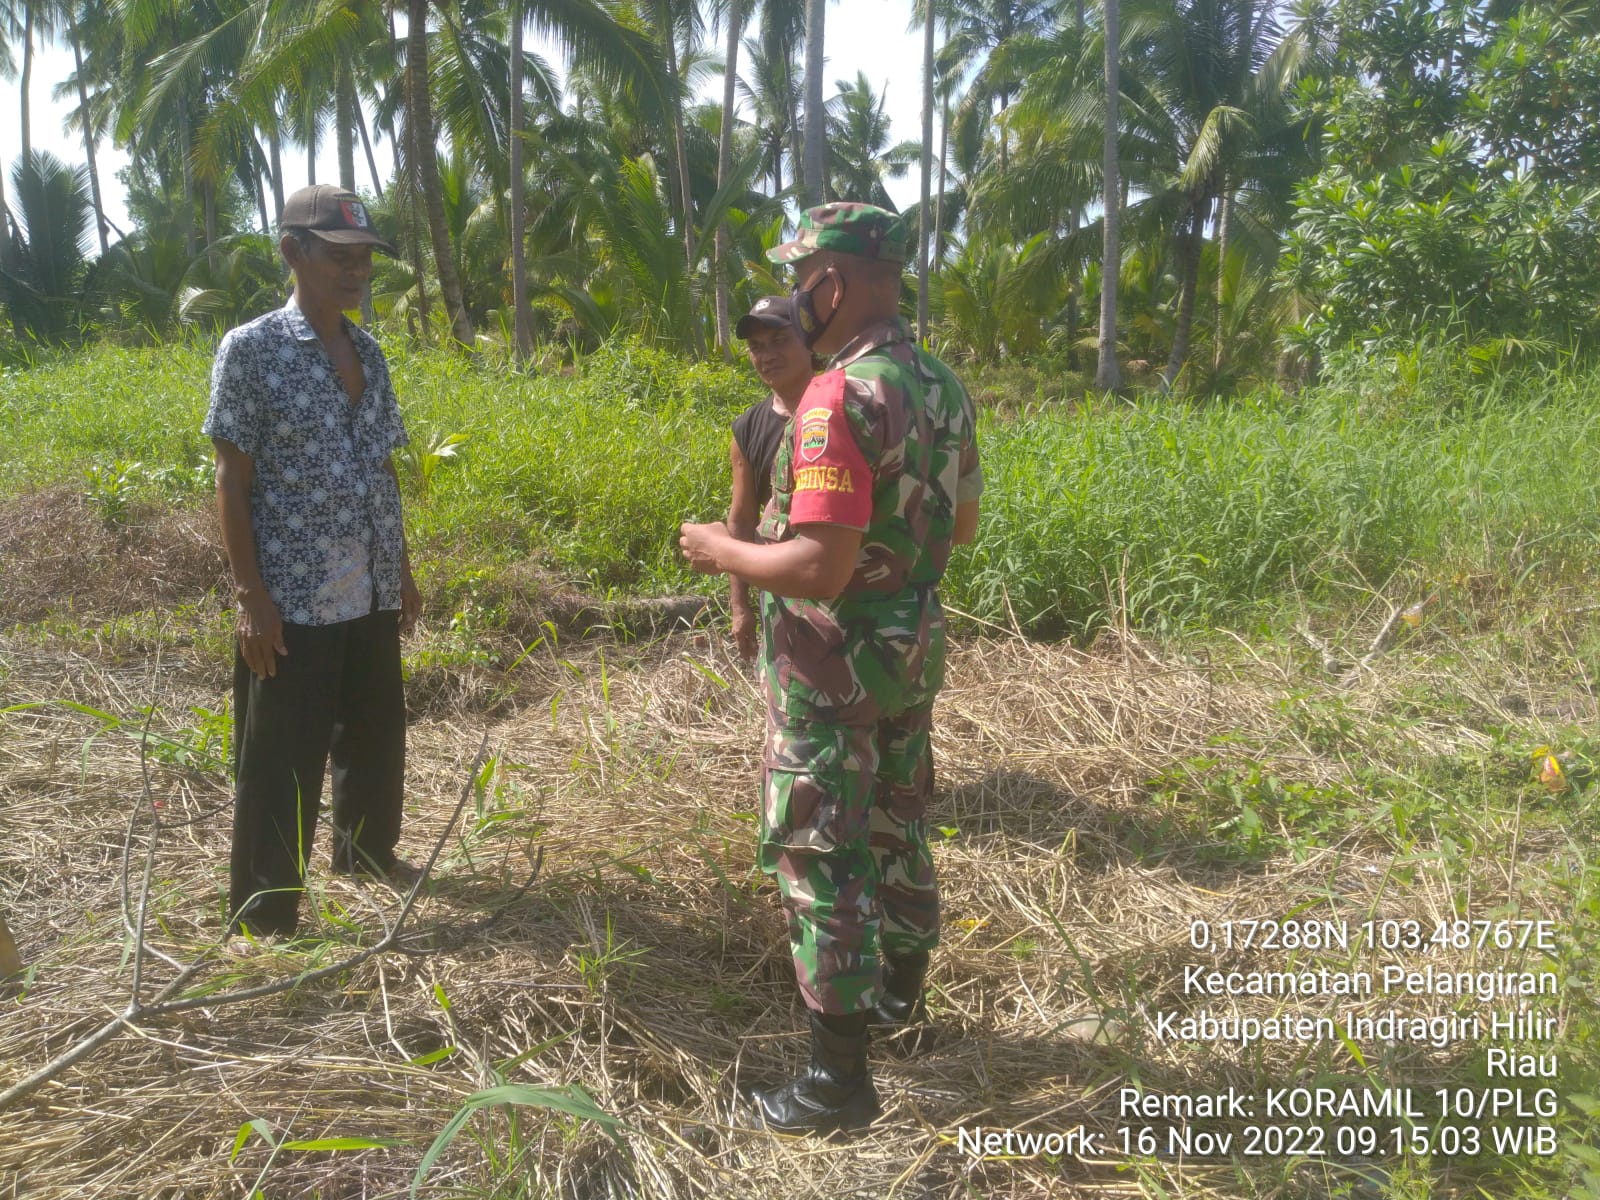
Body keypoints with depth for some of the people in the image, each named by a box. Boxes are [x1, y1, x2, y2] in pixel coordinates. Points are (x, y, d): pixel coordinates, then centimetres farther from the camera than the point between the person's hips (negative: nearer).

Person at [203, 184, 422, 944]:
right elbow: (231, 480, -9)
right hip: (293, 600, -6)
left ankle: (368, 850, 41)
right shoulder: (250, 350, -8)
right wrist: (251, 595, -14)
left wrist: (403, 567, 16)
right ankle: (262, 916, 16)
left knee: (376, 735, 19)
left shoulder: (370, 353, 10)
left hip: (371, 594, 6)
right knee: (281, 763, 3)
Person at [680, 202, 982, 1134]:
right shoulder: (943, 386, 4)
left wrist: (722, 551, -14)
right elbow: (962, 525, 14)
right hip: (915, 648, 9)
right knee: (897, 825, 23)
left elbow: (819, 570, -29)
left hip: (834, 666, -9)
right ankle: (901, 994, 44)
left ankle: (842, 1079, 15)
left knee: (820, 857, 3)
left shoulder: (840, 399, -24)